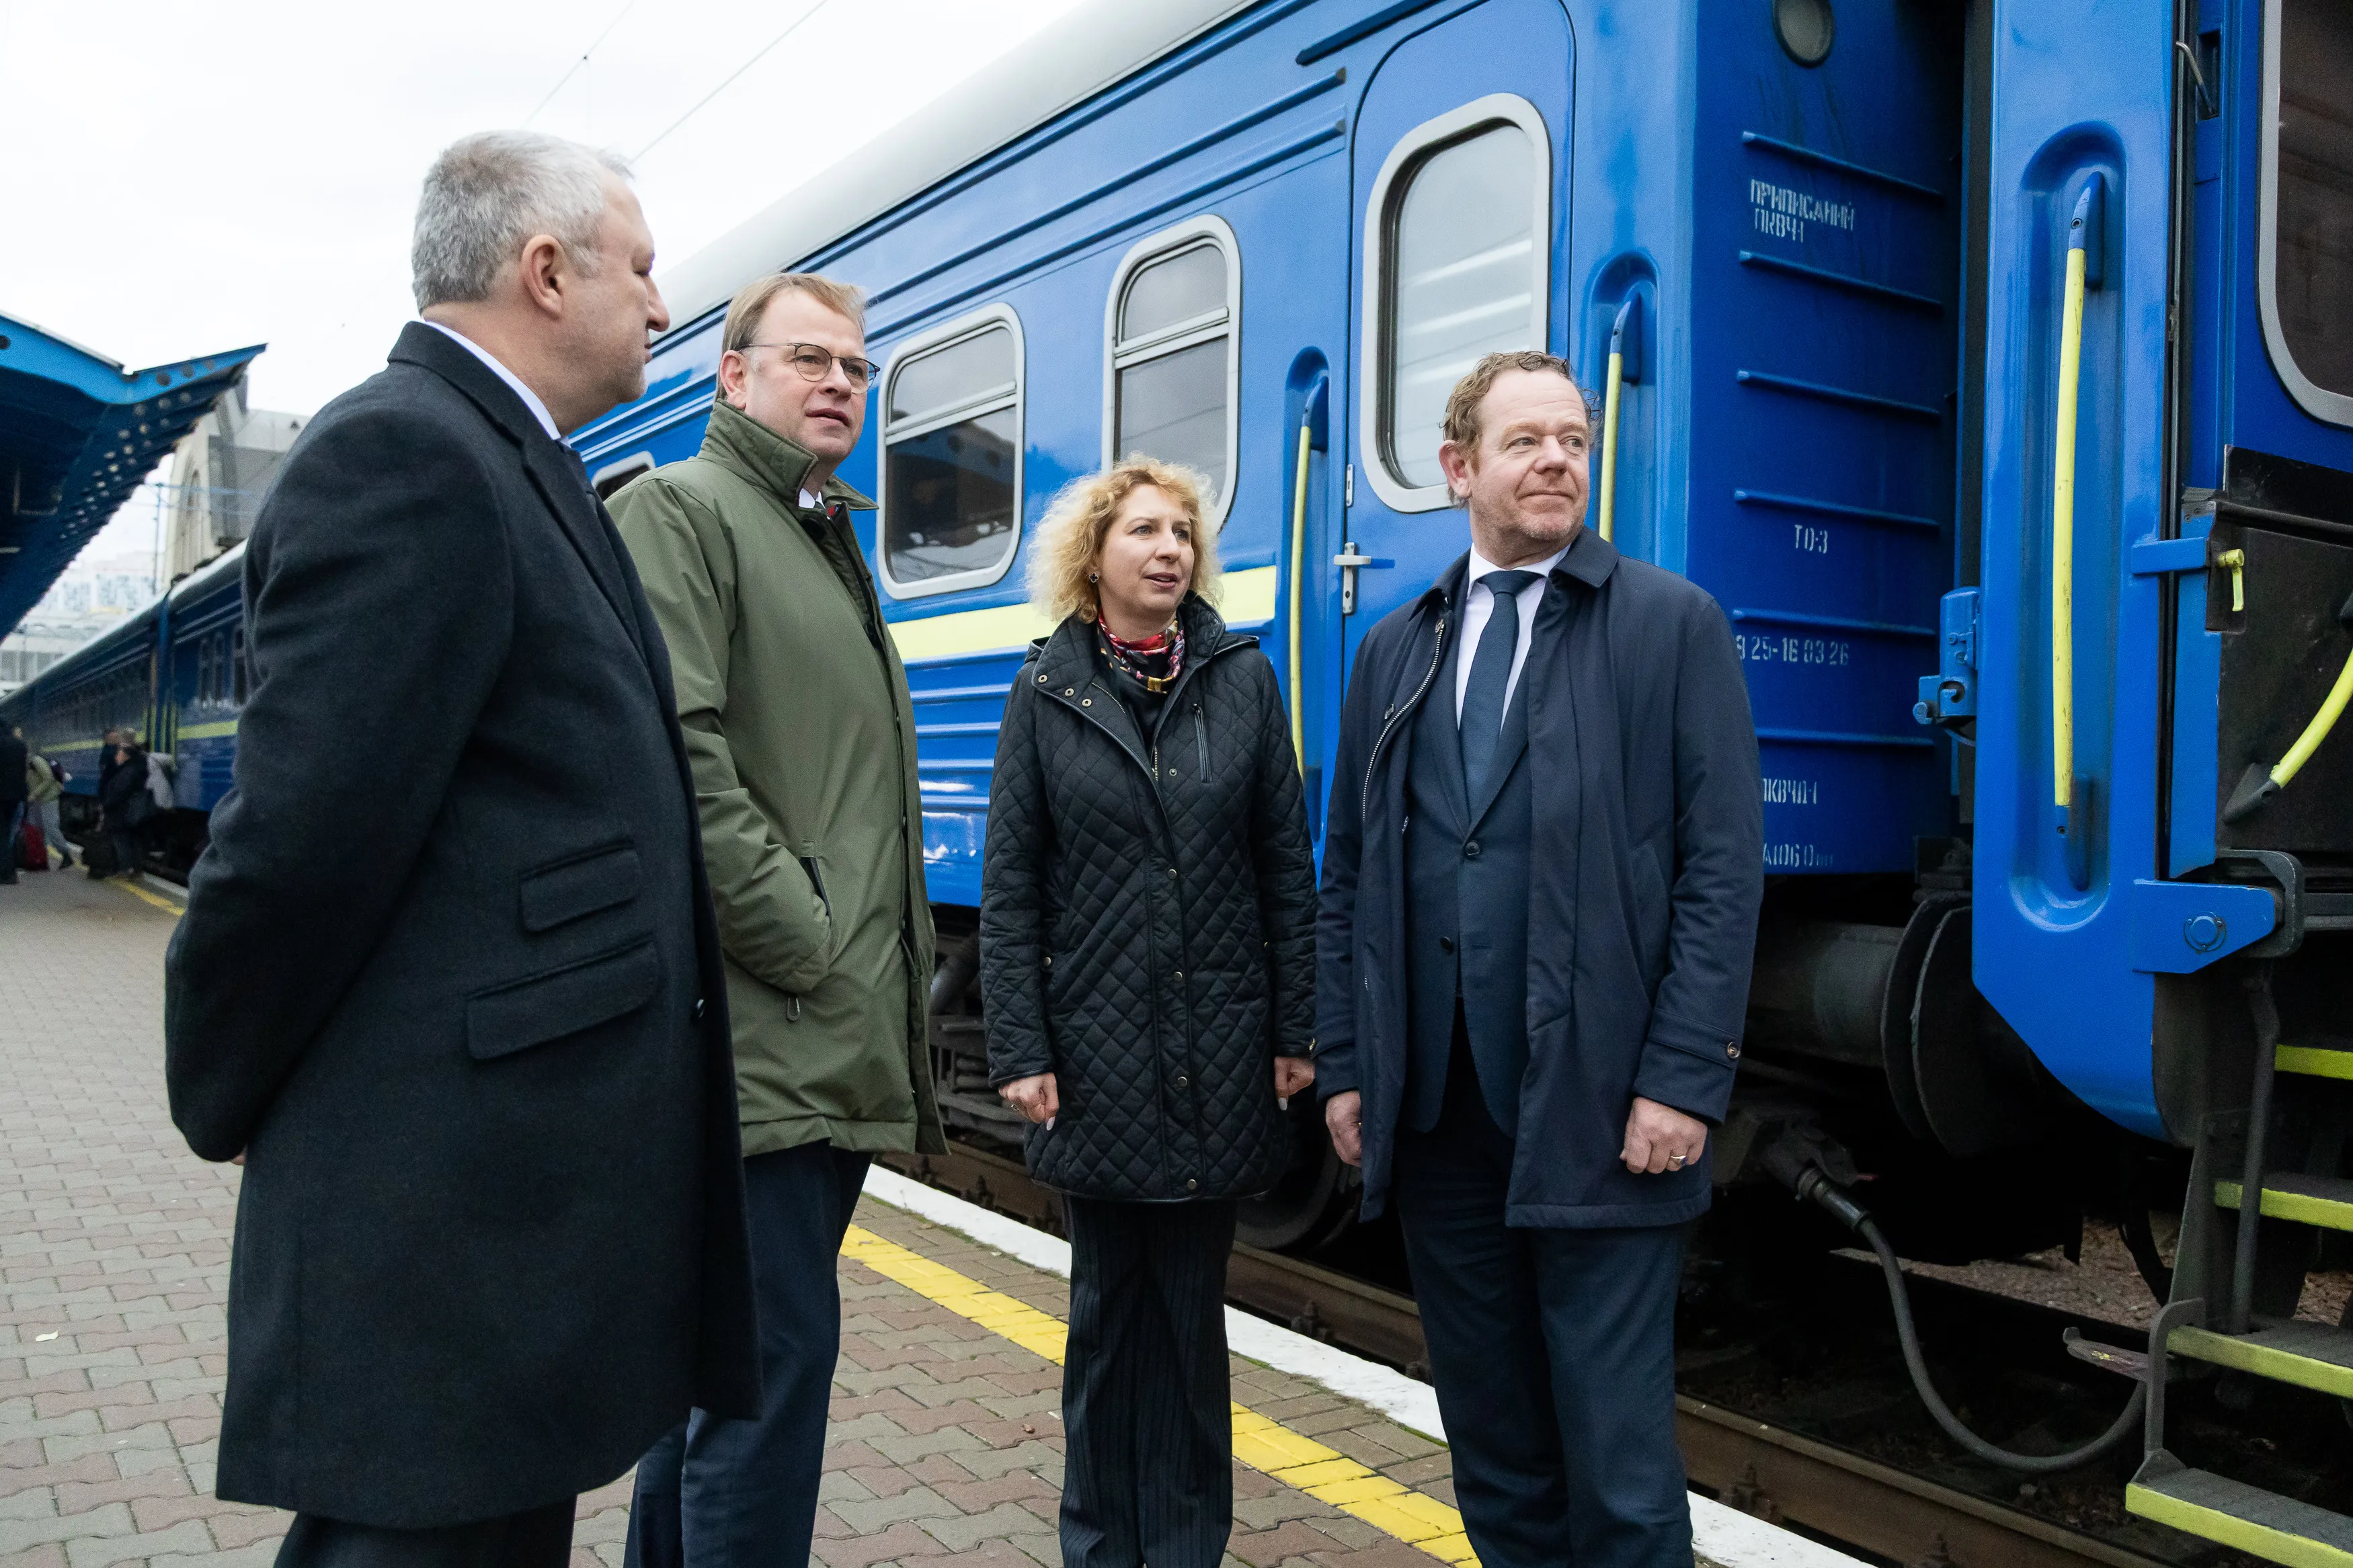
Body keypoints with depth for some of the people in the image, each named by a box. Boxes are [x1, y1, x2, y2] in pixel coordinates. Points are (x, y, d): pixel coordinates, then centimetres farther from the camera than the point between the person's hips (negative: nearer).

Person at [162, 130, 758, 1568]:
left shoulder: (518, 470, 16)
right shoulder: (405, 453, -16)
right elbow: (305, 837, -20)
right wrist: (224, 1107, -6)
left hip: (528, 1187, 10)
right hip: (454, 1226, -10)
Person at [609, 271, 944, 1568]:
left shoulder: (830, 546, 22)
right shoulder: (677, 511, -7)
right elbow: (677, 759, -20)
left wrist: (891, 970, 15)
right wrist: (807, 942, -18)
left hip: (835, 1040, 9)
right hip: (758, 1035, -9)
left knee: (726, 1349, 18)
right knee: (775, 1355, -6)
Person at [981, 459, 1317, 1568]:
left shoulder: (1242, 677, 3)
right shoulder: (1047, 690, 1)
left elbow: (1287, 868, 2)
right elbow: (1010, 886, -1)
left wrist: (1298, 1032, -1)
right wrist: (1019, 1052, -7)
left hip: (1220, 1049, 1)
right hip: (1097, 1047, 0)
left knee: (1193, 1305, 10)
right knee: (1108, 1304, 10)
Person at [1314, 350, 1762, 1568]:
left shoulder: (1671, 625, 0)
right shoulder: (1394, 652, 12)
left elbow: (1723, 869, -6)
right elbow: (1347, 881, 13)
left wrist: (1683, 1080, -12)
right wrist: (1343, 1066, 7)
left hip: (1598, 1120, -4)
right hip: (1434, 1117, 4)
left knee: (1617, 1462, 3)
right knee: (1490, 1443, 16)